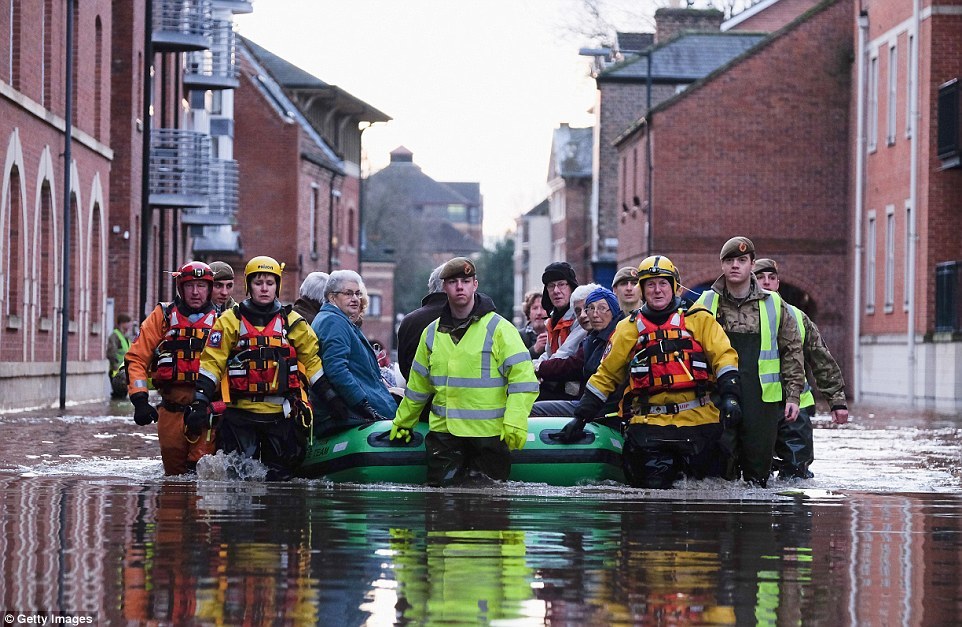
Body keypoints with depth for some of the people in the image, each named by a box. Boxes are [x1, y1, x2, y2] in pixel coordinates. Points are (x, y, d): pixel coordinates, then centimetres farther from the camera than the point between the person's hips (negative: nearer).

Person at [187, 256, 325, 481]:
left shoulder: (293, 322, 10)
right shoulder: (230, 320, 5)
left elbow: (313, 360, 11)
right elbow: (211, 362, 1)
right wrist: (200, 403, -8)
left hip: (282, 413, 2)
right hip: (240, 413, -1)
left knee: (280, 477, 3)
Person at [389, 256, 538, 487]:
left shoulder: (498, 328, -3)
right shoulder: (432, 333, 13)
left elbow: (523, 379, -10)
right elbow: (418, 385, 24)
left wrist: (515, 423, -19)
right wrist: (403, 422, 27)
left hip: (489, 432, -4)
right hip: (444, 431, 4)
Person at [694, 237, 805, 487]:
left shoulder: (774, 305, 8)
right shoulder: (706, 304, 8)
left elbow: (792, 351, 10)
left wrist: (793, 396, 4)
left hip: (762, 400, 0)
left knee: (759, 466, 1)